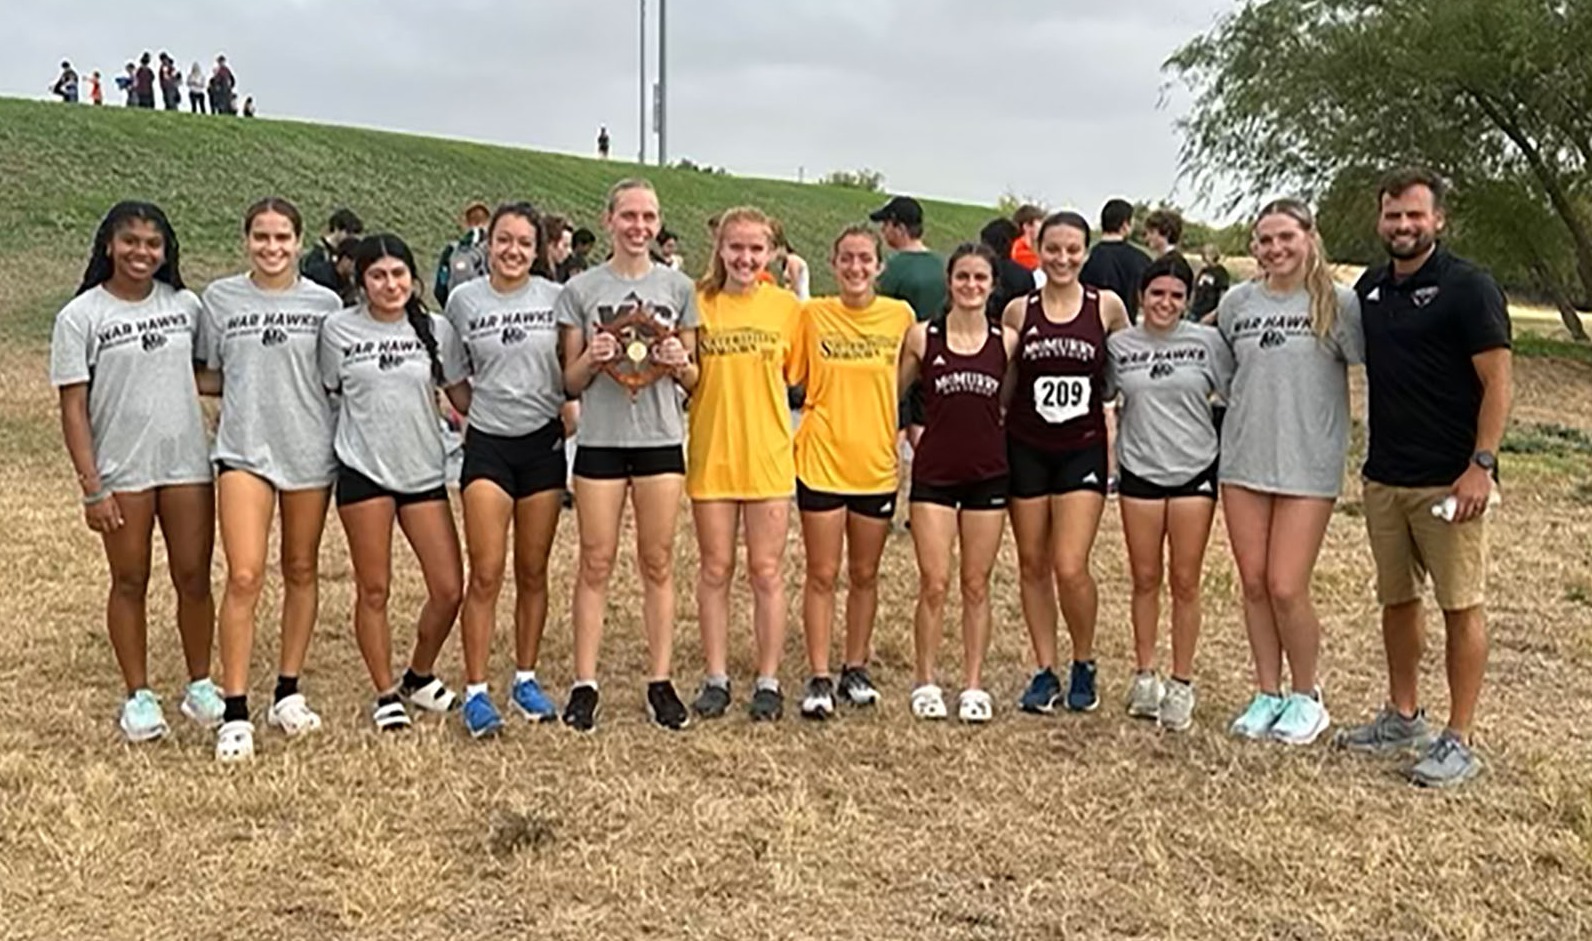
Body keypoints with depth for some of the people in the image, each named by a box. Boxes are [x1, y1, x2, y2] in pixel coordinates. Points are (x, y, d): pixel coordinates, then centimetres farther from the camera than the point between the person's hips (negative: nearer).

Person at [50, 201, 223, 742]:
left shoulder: (184, 305, 5)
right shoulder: (81, 317, -4)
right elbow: (73, 408, -6)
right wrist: (91, 487, -11)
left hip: (188, 464, 2)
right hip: (121, 471, -2)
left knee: (194, 578, 6)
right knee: (130, 582, 8)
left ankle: (200, 686, 22)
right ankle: (139, 697, 21)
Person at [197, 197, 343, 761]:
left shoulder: (324, 303, 2)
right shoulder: (220, 298, 4)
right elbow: (208, 378, 9)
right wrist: (251, 392, -3)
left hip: (310, 450, 1)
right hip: (244, 449, -1)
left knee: (301, 572, 11)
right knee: (244, 577, -10)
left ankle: (288, 693, 23)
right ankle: (235, 712, -3)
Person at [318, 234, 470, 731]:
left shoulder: (436, 329, 5)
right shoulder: (339, 329, 1)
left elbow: (461, 394, 10)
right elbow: (326, 395, 10)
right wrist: (326, 452, 5)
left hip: (424, 471, 2)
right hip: (363, 470, -2)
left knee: (449, 589, 0)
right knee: (374, 590, 4)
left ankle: (418, 676, 25)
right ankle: (386, 694, 20)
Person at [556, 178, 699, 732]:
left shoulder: (677, 287, 7)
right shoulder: (581, 290, 3)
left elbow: (693, 379, 10)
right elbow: (570, 381, 4)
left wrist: (679, 363, -11)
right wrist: (592, 359, -15)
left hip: (660, 440, 1)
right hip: (600, 439, -1)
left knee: (657, 563, 7)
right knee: (595, 564, 3)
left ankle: (660, 681, 15)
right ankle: (585, 683, 11)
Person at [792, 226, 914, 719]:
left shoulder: (900, 316, 1)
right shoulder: (812, 314, -3)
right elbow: (788, 376, 4)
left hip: (877, 462, 2)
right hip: (821, 461, -2)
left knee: (865, 574, 13)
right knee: (822, 575, 2)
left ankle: (855, 668, 27)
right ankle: (819, 678, 10)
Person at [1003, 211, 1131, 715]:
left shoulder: (1107, 306, -1)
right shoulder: (1018, 311, 1)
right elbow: (1001, 381, 10)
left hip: (1083, 449, -2)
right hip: (1026, 448, 2)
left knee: (1071, 568, -10)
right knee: (1032, 565, 8)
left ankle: (1084, 664, 15)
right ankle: (1045, 672, 21)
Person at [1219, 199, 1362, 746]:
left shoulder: (1337, 304, -4)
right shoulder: (1236, 303, 6)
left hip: (1308, 465, -4)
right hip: (1243, 460, 4)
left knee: (1286, 588, -6)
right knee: (1253, 584, 8)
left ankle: (1305, 697, 16)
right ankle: (1268, 695, 23)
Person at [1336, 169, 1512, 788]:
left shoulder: (1468, 288, -8)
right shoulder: (1369, 288, 10)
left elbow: (1497, 382, -12)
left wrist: (1481, 465, -19)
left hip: (1449, 480, -6)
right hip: (1384, 476, 7)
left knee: (1461, 606, 1)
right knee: (1396, 599, 15)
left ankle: (1458, 741, 8)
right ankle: (1403, 717, 29)